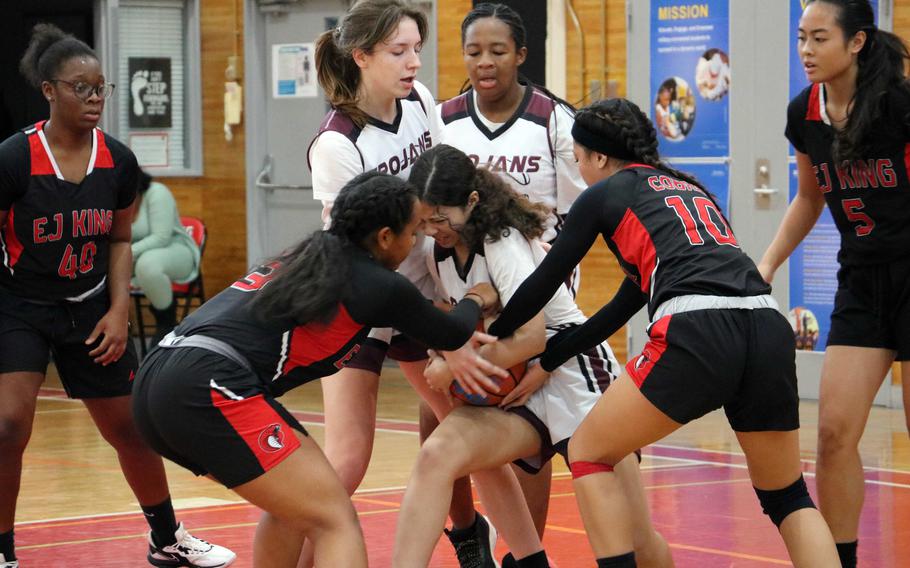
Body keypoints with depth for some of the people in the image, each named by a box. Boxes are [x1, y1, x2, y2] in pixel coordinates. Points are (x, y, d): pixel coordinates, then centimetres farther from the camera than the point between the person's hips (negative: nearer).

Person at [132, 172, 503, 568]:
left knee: (295, 504, 24)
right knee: (336, 522, -6)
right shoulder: (379, 285, 2)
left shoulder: (311, 259, 24)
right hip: (208, 390, -9)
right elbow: (451, 334, 21)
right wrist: (477, 299, 41)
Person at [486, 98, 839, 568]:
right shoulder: (691, 189, 33)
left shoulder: (604, 194, 16)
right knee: (787, 497, 21)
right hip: (769, 331, 6)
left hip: (698, 334, -6)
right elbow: (624, 308, 35)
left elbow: (544, 282, 22)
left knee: (588, 453, 16)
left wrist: (491, 337, 39)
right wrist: (544, 362, 39)